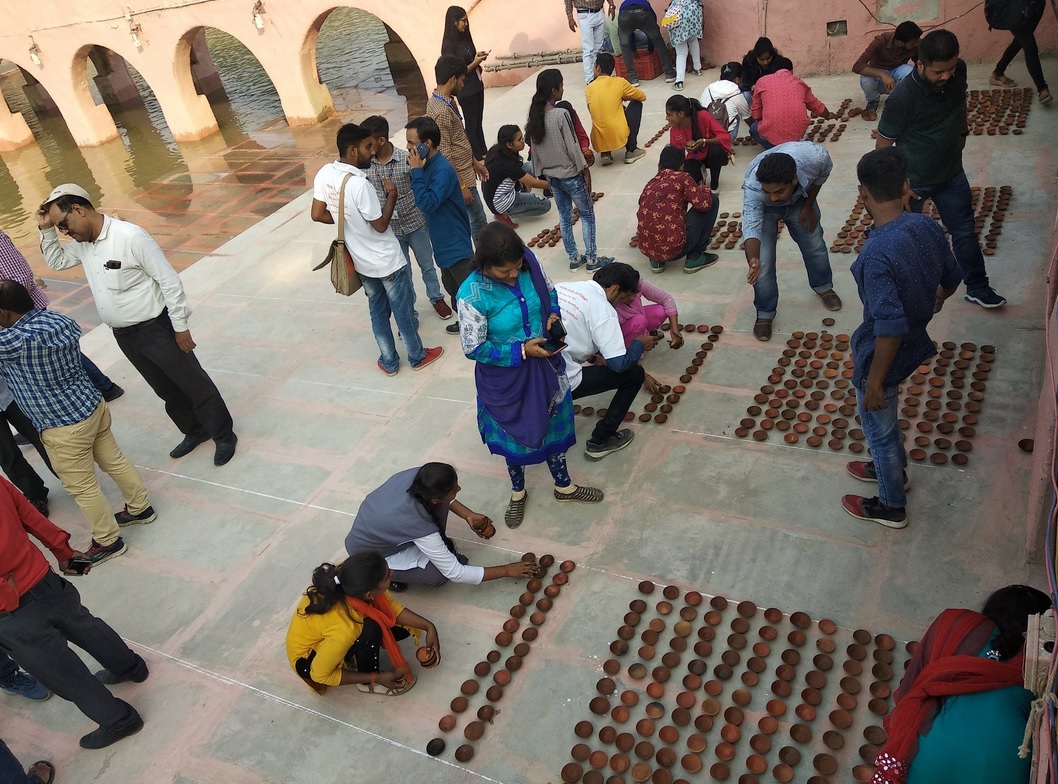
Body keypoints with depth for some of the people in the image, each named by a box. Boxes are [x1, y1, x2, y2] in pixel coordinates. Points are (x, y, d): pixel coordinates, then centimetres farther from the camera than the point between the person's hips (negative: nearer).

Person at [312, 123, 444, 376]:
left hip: (361, 261, 7)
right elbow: (380, 225, -21)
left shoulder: (324, 174, -8)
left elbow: (317, 214, 0)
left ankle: (389, 361, 33)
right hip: (387, 261, -7)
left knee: (377, 310, 22)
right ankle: (417, 356, 31)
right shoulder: (359, 184, -30)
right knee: (403, 310, 13)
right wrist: (392, 196, -9)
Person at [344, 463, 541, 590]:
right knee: (439, 575, -19)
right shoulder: (420, 527, -39)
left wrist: (469, 516, -6)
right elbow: (456, 573, -28)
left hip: (376, 522, 6)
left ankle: (435, 545, 12)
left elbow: (438, 493, 3)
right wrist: (507, 570, -21)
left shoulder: (417, 476, -25)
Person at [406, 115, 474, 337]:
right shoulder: (428, 165, 2)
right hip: (443, 241, 10)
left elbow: (427, 203, -31)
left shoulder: (442, 170, -25)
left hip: (455, 243, -10)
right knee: (452, 286, 23)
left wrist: (416, 171, -27)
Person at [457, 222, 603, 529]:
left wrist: (553, 314, -15)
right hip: (506, 376, -4)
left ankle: (564, 486, 48)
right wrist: (521, 351, -23)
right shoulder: (473, 295, -30)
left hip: (544, 365, 5)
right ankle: (518, 492, 48)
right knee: (515, 434, 18)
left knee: (553, 425, 23)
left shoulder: (529, 262, -16)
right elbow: (473, 348, -21)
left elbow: (549, 290, 5)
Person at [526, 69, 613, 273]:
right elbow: (572, 147, -18)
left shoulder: (535, 117, -1)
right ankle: (592, 259, 13)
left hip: (551, 176, 7)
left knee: (565, 217, 17)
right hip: (570, 175, -7)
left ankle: (574, 259, 24)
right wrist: (585, 172, -9)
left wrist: (541, 173, 16)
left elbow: (535, 148, 6)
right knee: (587, 215, 8)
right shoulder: (561, 114, -21)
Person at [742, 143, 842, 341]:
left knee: (815, 245, 12)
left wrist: (808, 206, -9)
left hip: (800, 198, 2)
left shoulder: (815, 157, -40)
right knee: (763, 262, -10)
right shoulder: (752, 187, -45)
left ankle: (823, 286, 43)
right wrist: (753, 259, -65)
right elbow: (751, 226, -47)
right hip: (763, 208, -2)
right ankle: (764, 313, 12)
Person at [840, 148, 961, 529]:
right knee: (884, 420, 32)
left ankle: (891, 507, 37)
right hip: (915, 343, 8)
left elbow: (890, 328, -33)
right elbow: (952, 278, 8)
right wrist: (937, 300, 31)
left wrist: (874, 383, -21)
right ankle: (893, 468, 56)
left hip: (882, 357, -8)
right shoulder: (928, 227, -10)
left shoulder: (877, 254, -35)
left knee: (879, 429, 16)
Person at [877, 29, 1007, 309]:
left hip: (952, 172, 5)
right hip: (913, 180, -5)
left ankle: (977, 286, 29)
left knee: (965, 230, 14)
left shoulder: (959, 71, -13)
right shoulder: (903, 97, -31)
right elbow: (883, 146, -20)